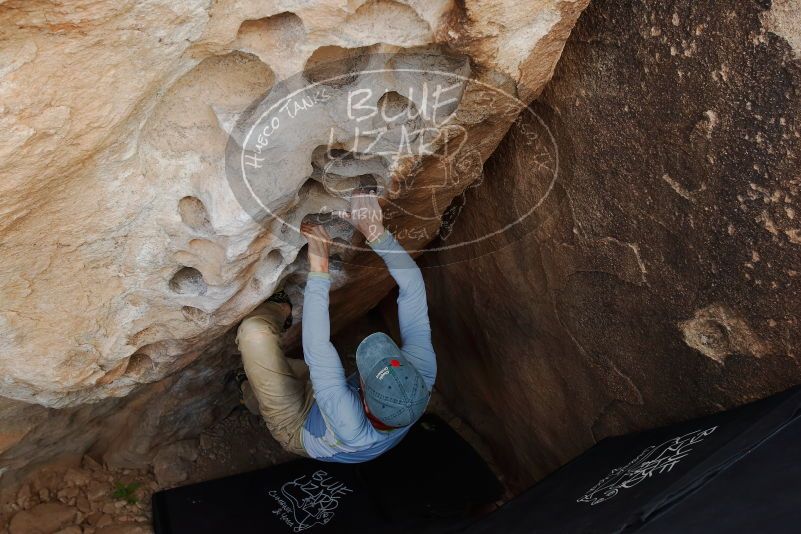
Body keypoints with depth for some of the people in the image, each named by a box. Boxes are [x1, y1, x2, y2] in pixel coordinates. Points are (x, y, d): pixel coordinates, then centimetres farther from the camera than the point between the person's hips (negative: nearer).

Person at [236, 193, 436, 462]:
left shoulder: (353, 431, -47)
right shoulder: (423, 378, -35)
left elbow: (317, 351, -48)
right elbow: (413, 288, -33)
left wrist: (319, 268, -47)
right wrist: (376, 231, -38)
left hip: (297, 427, -5)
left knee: (254, 331, -20)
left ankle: (281, 311, 8)